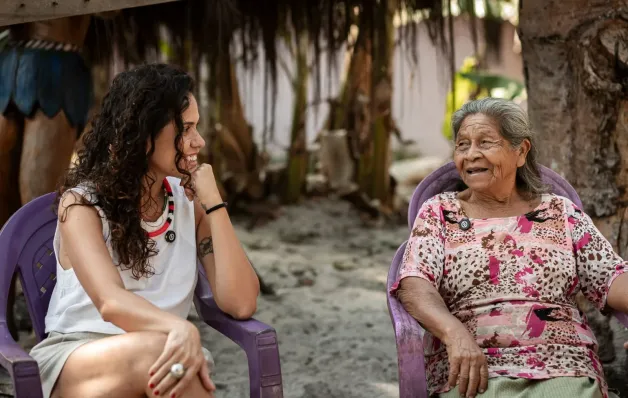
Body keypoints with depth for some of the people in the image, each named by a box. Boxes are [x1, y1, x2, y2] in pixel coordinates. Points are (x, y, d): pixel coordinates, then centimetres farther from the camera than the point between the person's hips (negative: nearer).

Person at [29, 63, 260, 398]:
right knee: (156, 349, -35)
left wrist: (213, 202, -7)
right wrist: (180, 329, -45)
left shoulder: (189, 200, 6)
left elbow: (241, 304, -4)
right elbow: (111, 302, -24)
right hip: (74, 360, -3)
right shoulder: (82, 202, -5)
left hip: (160, 361, 3)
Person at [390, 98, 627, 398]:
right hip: (469, 370, -1)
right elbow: (414, 284, -2)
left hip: (561, 364, 2)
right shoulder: (438, 212, 12)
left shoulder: (560, 212, 15)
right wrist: (455, 333, -23)